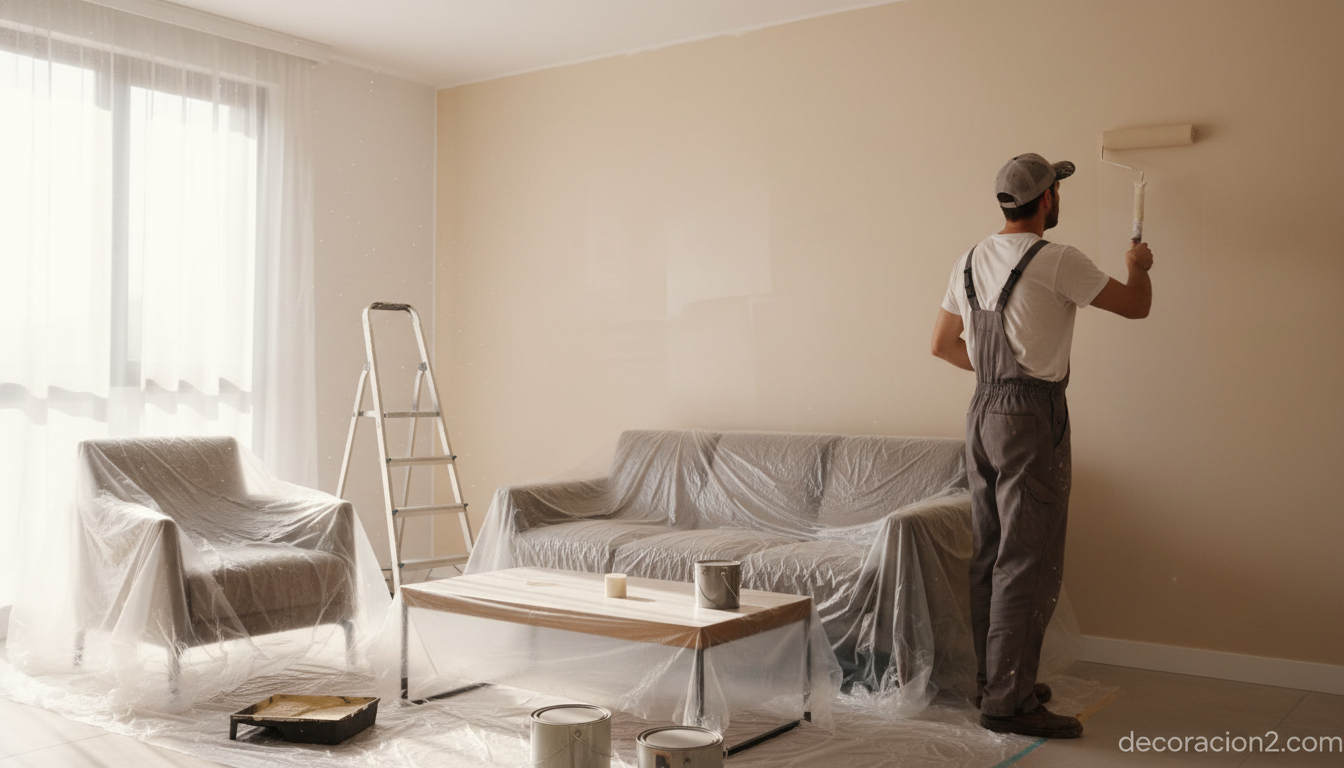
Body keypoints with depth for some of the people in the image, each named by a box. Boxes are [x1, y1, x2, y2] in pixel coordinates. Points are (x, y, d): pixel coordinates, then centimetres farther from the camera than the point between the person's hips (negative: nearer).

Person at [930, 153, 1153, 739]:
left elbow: (942, 344, 19)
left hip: (981, 415, 8)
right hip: (1032, 418, -8)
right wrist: (1138, 266, 19)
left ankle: (994, 681, 23)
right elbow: (1136, 306, -2)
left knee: (990, 556, 13)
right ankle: (1008, 702, -2)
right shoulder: (1056, 261, -12)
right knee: (1028, 564, -5)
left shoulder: (971, 262, 11)